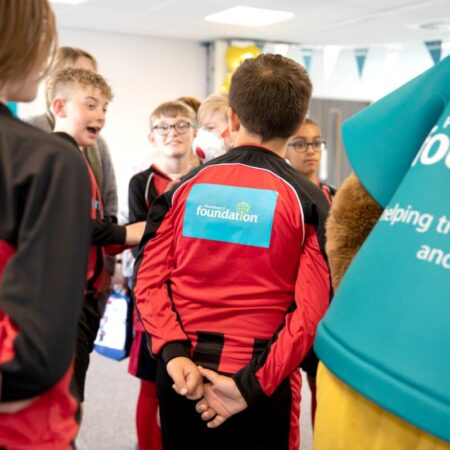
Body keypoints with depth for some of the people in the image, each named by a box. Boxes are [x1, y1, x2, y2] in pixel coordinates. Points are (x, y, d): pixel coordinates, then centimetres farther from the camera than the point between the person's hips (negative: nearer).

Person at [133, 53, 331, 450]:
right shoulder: (306, 200, -8)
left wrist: (174, 352, -10)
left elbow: (149, 278, -5)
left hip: (183, 372, 3)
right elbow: (312, 310, -16)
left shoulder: (186, 187, 1)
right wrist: (253, 385, -13)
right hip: (260, 383, -3)